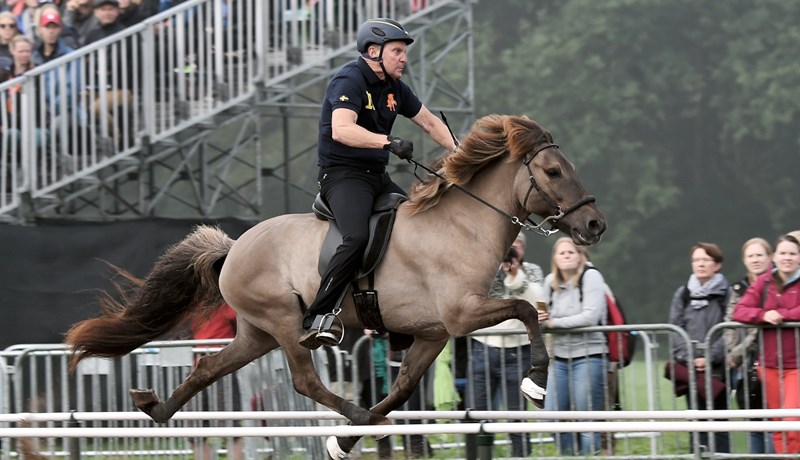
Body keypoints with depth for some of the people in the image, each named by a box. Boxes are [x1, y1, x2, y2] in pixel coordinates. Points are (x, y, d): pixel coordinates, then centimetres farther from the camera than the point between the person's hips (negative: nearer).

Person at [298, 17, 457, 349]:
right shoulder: (349, 81, -14)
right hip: (343, 174, -9)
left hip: (378, 176, 9)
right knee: (357, 239, -32)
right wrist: (389, 142, -41)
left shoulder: (395, 88, 13)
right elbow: (341, 130, -31)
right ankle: (317, 318, -34)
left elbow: (429, 123, 24)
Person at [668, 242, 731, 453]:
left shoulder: (726, 294, 2)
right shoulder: (682, 294, 13)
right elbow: (674, 329, 5)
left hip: (717, 367, -3)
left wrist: (709, 358, -15)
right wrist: (689, 357, -9)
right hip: (690, 368, 3)